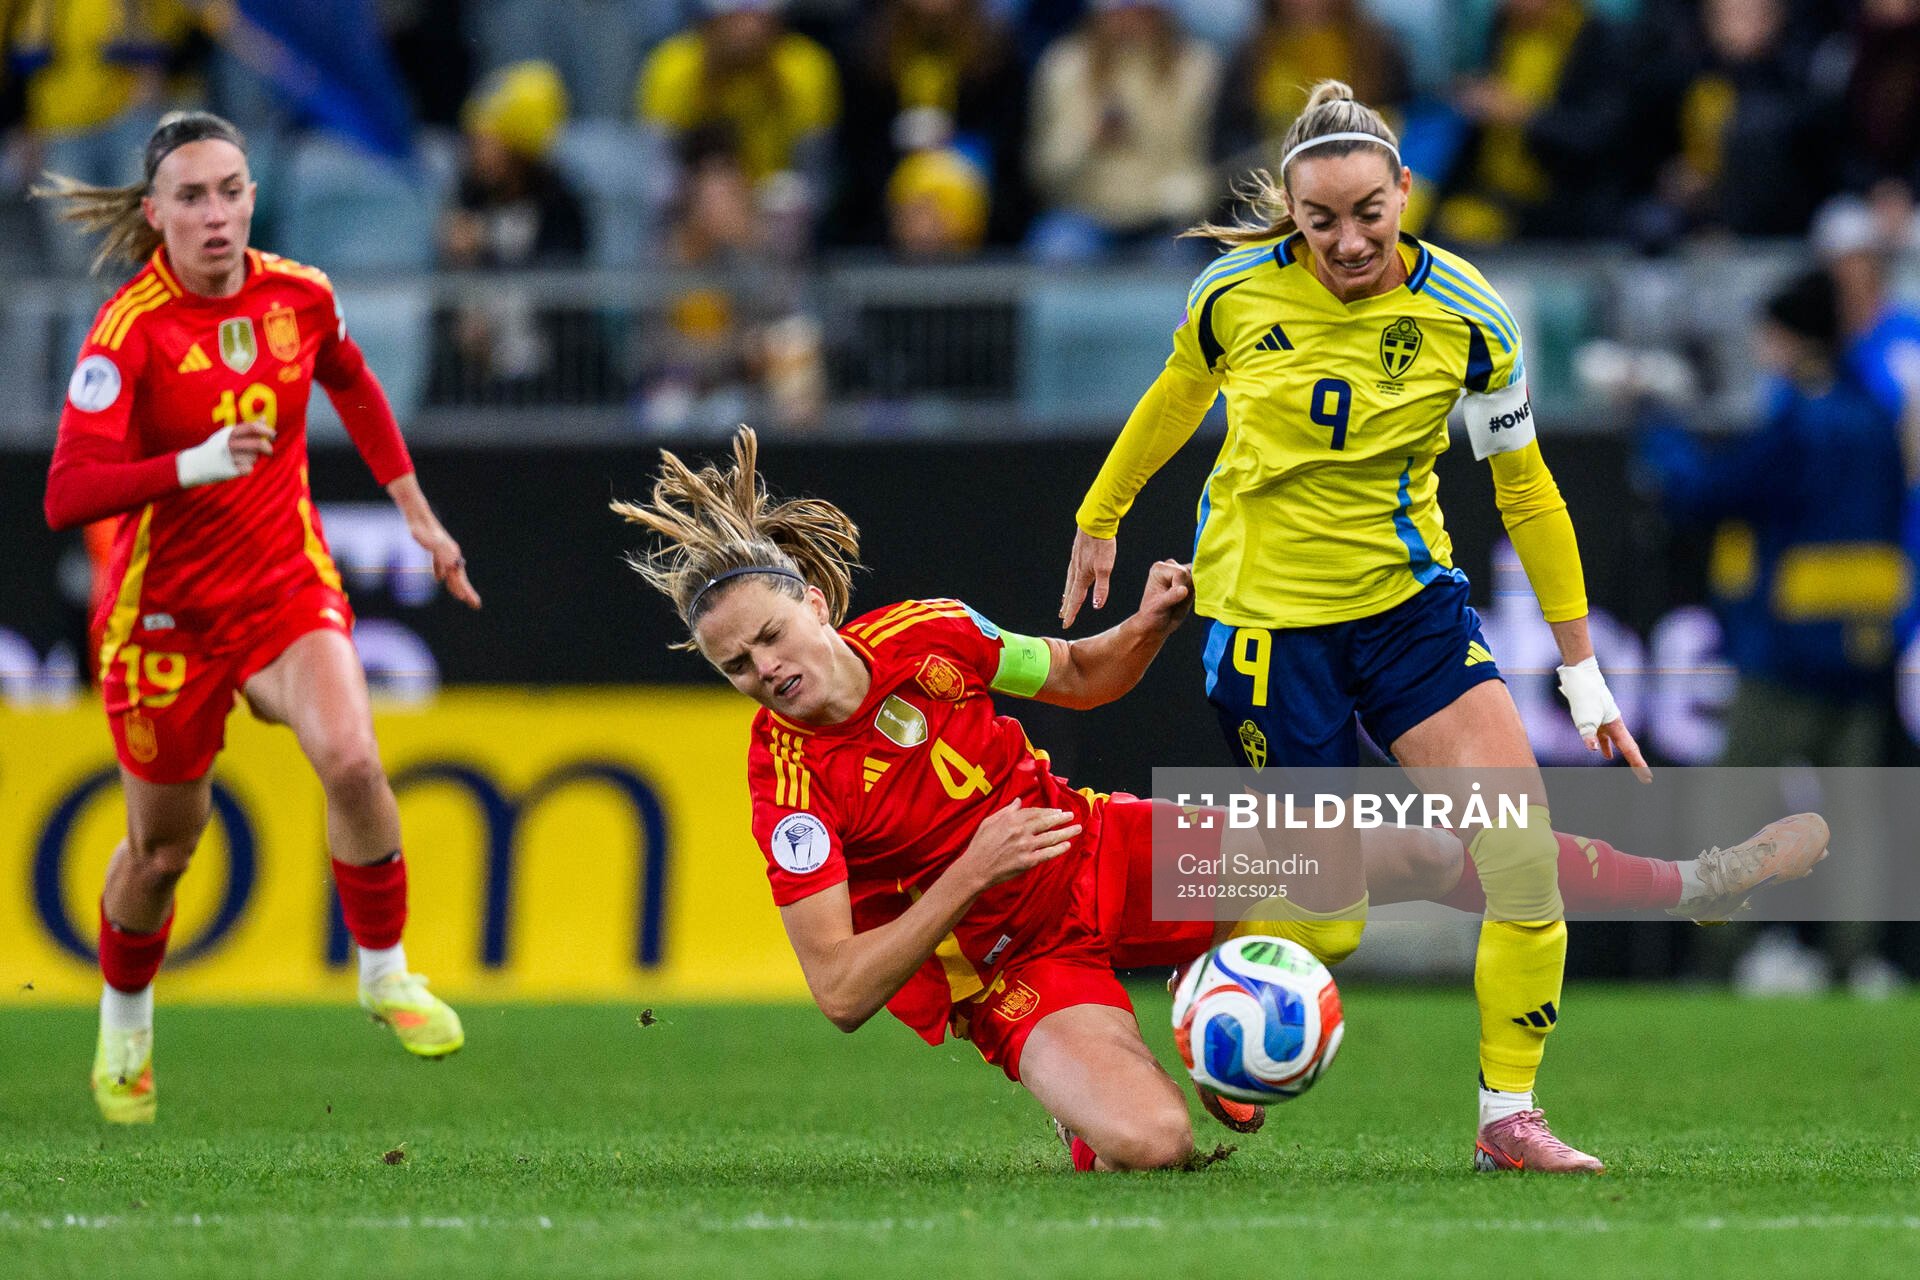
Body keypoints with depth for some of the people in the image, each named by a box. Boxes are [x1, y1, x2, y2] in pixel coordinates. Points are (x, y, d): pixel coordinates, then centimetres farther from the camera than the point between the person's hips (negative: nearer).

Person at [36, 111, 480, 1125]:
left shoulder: (299, 297, -4)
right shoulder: (130, 330, -19)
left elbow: (351, 384, 20)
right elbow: (67, 497, -27)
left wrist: (416, 514, 23)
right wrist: (195, 464, -40)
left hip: (289, 585, 3)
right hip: (167, 611, -3)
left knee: (351, 760, -25)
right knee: (164, 845, 10)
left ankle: (385, 973, -4)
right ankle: (124, 1022, 39)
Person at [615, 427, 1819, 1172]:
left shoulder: (924, 636, -9)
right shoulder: (789, 780, -22)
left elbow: (1080, 677, 11)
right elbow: (840, 991, -23)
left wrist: (1148, 627, -11)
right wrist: (967, 876, -29)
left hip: (1105, 857, 4)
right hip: (1005, 964, -4)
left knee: (1405, 853, -1)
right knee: (1148, 1144, -33)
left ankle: (1695, 878, 12)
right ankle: (1090, 1120, 5)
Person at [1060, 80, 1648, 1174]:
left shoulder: (1466, 314, -10)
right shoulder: (1238, 291, -11)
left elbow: (1526, 490, 0)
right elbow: (1177, 397, 12)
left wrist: (1585, 674, 1)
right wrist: (1100, 519, 25)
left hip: (1410, 601, 2)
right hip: (1265, 612, -2)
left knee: (1525, 851, -15)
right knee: (1329, 922, -5)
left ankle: (1509, 1115, 0)